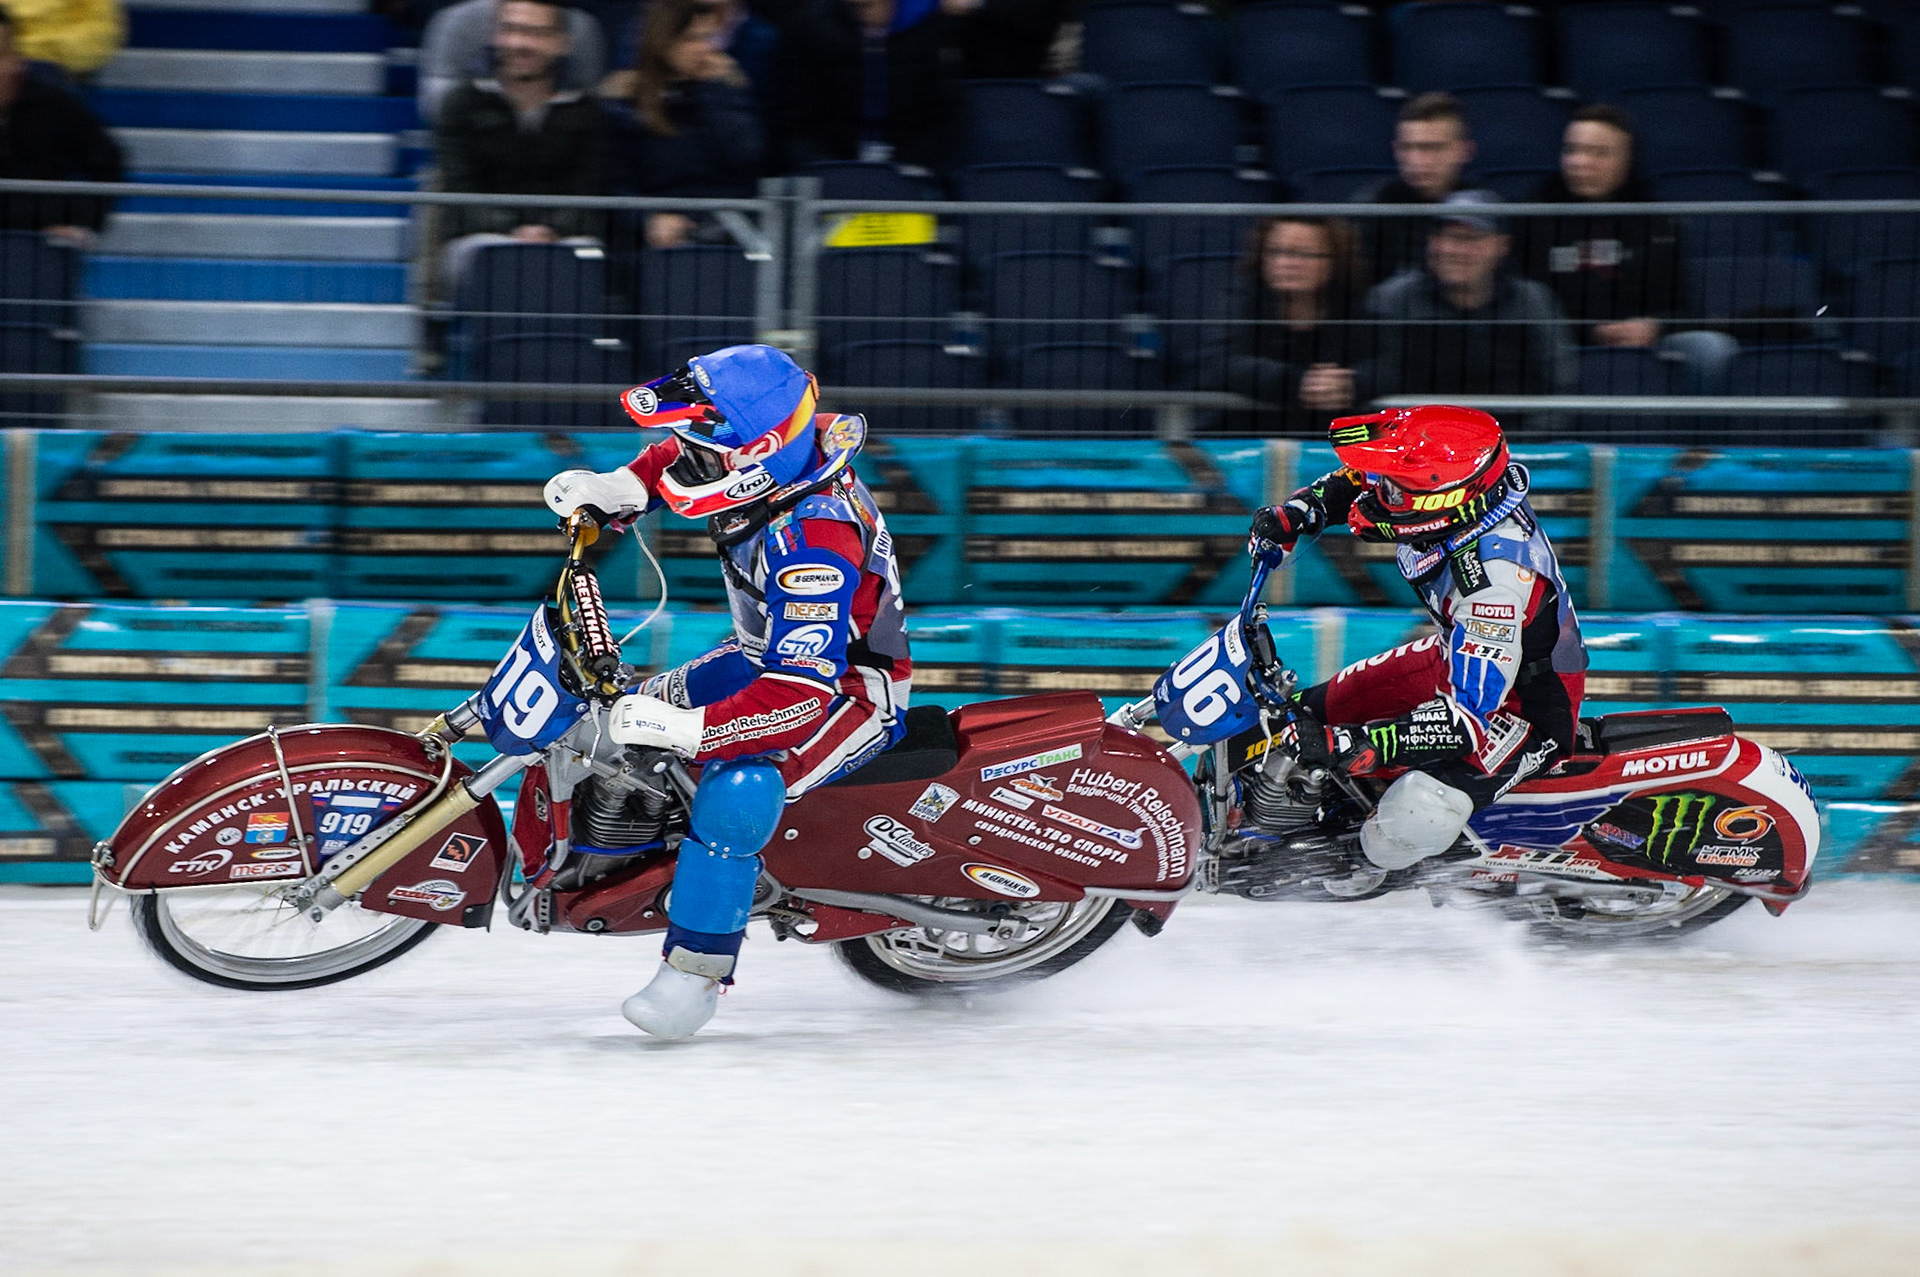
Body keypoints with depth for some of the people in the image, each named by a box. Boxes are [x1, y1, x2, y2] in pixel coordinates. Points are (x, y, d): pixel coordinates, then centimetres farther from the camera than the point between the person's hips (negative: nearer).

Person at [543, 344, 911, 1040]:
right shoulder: (772, 459, -11)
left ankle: (696, 969, -22)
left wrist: (687, 729, -46)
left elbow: (803, 695, -41)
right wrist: (619, 486, -3)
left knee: (736, 789, -33)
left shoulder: (813, 542, -37)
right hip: (772, 653, 10)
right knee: (628, 717, 11)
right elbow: (675, 458, 16)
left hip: (852, 686, -10)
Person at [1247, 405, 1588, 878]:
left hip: (1524, 704, -9)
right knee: (1307, 715, 13)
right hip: (1461, 663, 9)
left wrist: (1351, 745, -47)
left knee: (1415, 813, -28)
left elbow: (1469, 717, -42)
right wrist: (1295, 513, -12)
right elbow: (1358, 480, 6)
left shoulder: (1495, 574, -41)